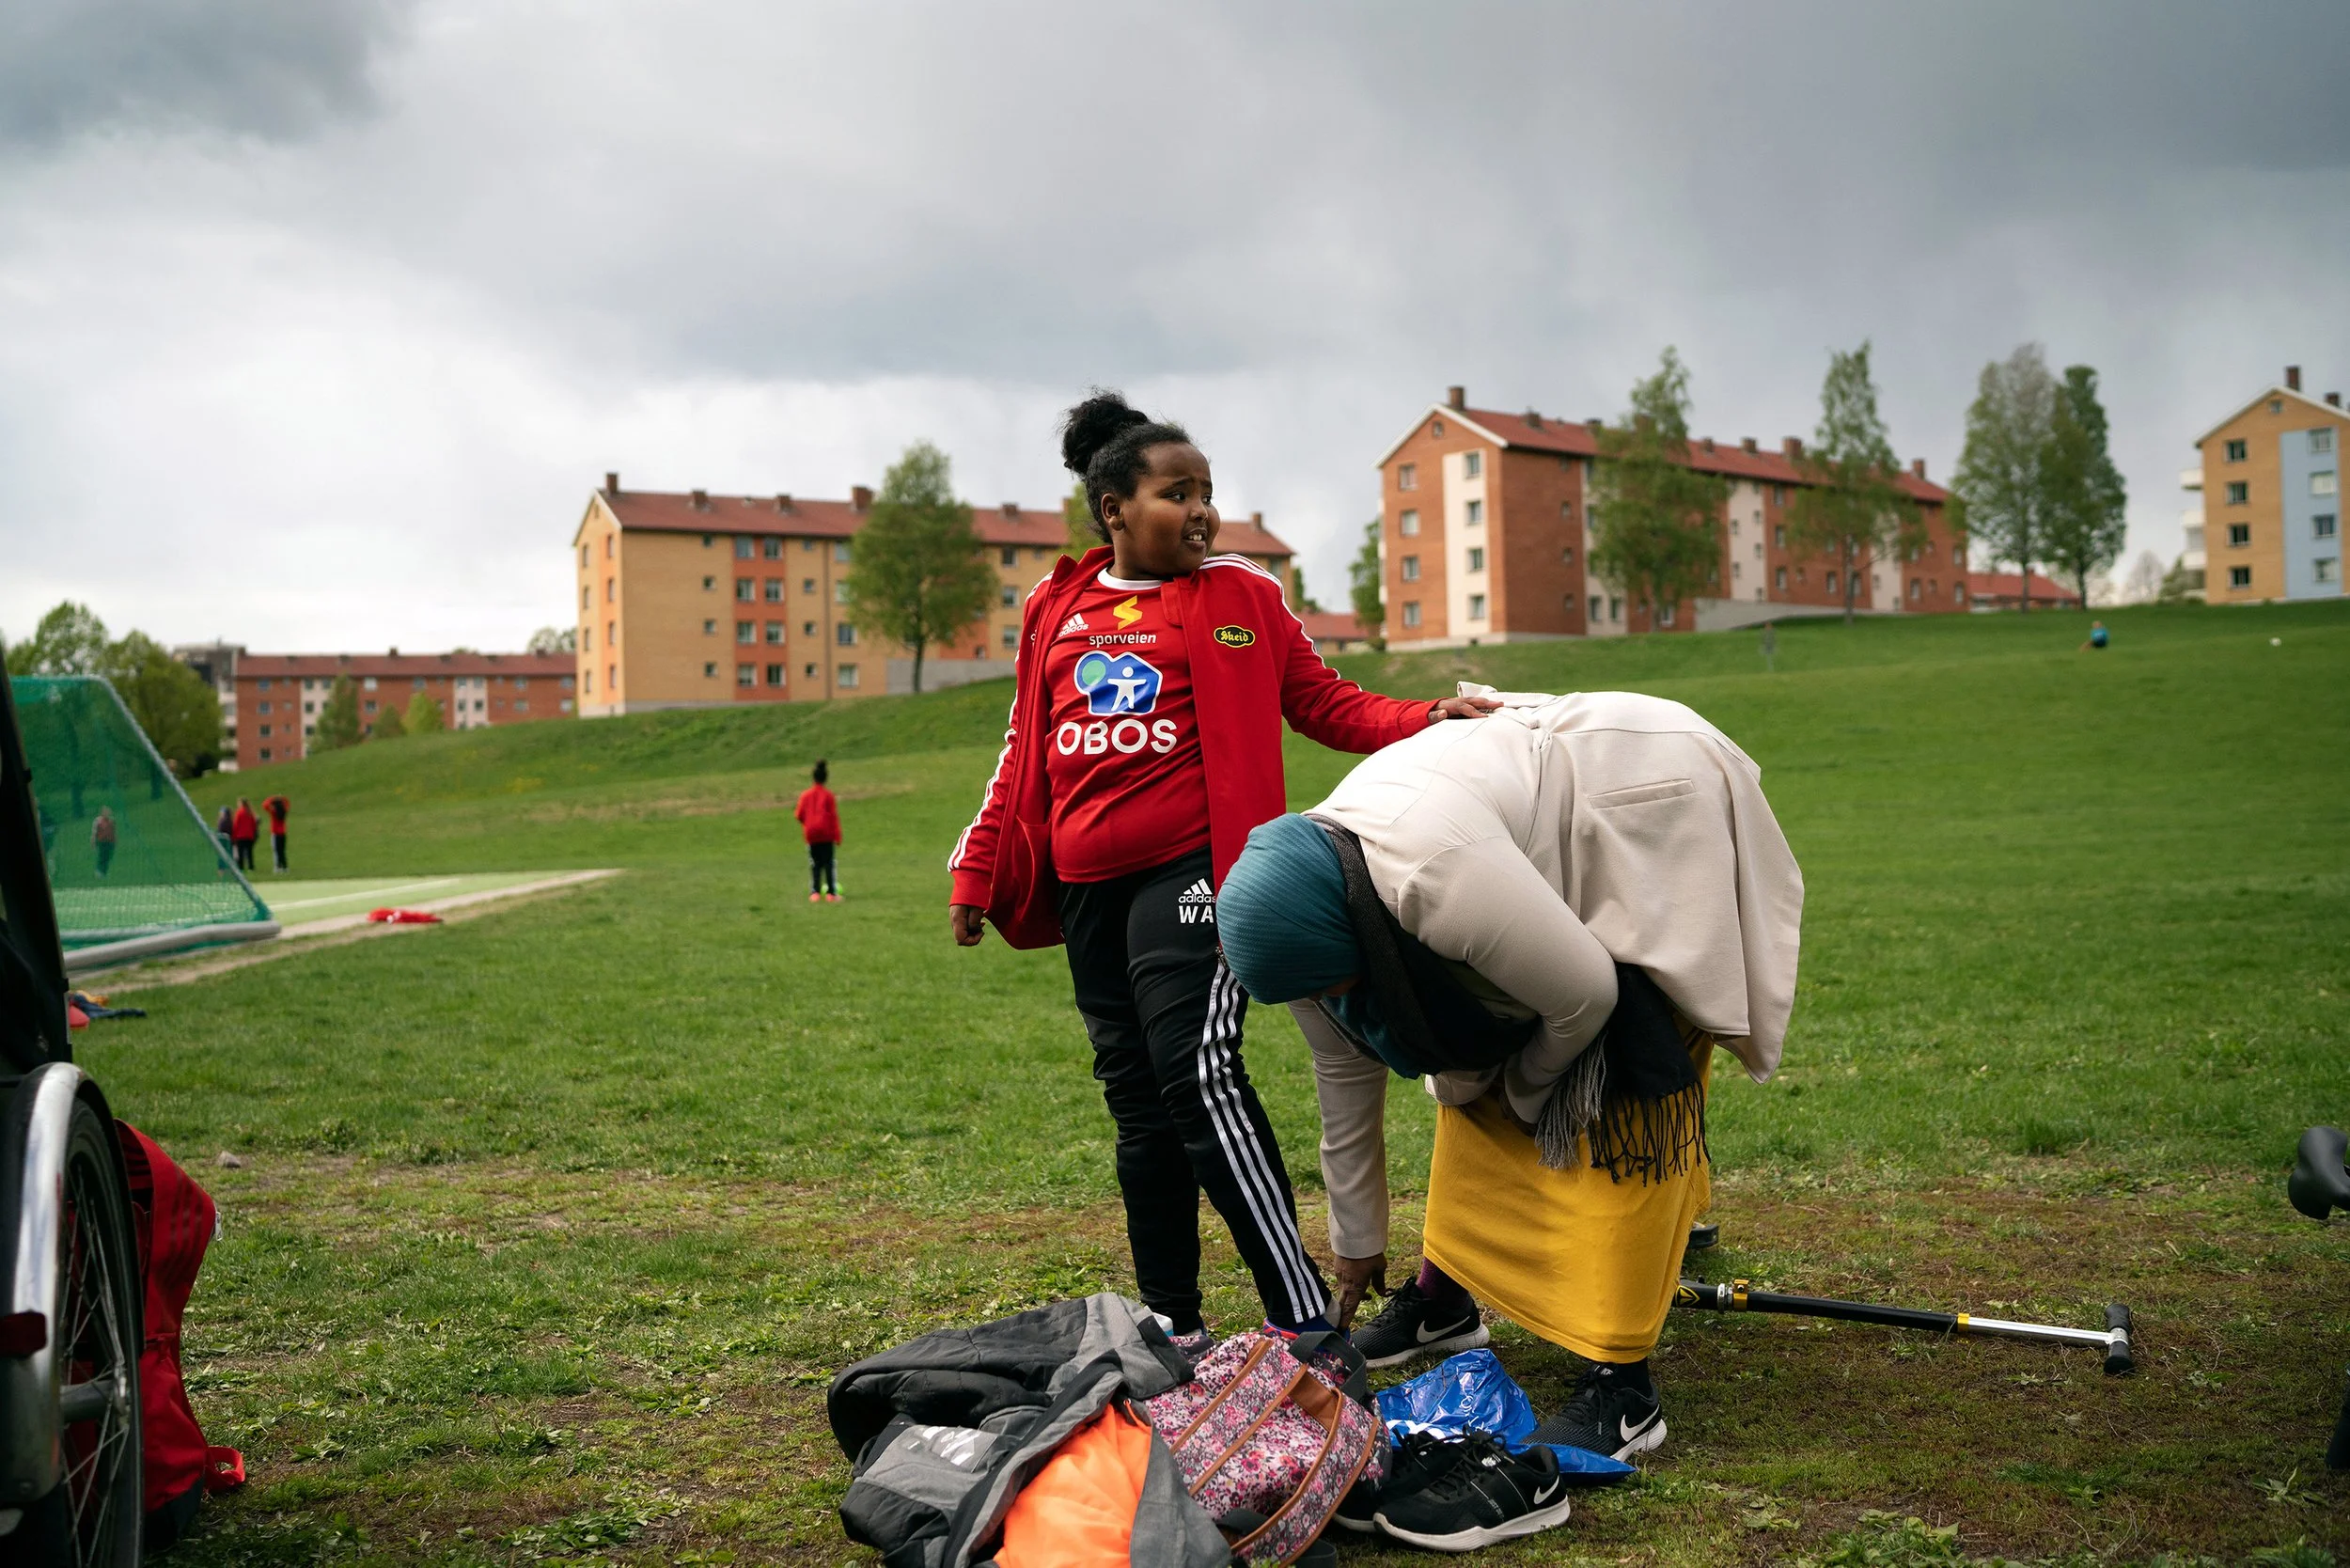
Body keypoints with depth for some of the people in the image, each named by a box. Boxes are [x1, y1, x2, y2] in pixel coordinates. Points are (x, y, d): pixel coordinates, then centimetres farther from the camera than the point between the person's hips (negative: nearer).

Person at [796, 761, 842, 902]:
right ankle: (831, 892, -4)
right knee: (829, 863, 2)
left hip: (811, 835, 2)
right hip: (826, 835, -2)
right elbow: (834, 816, -5)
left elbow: (800, 815, 3)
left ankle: (814, 892, -1)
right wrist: (837, 836, -2)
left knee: (814, 864, 8)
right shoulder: (828, 795, -4)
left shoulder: (805, 795, 2)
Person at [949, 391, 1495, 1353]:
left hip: (1191, 870, -5)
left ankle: (1306, 1324, -14)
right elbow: (1025, 756, 18)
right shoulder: (1056, 611, 14)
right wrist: (977, 874, 17)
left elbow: (1323, 702, 3)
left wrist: (1426, 721, -13)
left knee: (1199, 1073, -19)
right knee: (1136, 1101, 9)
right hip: (1088, 887, 5)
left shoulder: (1237, 595, 5)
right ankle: (1172, 1324, 21)